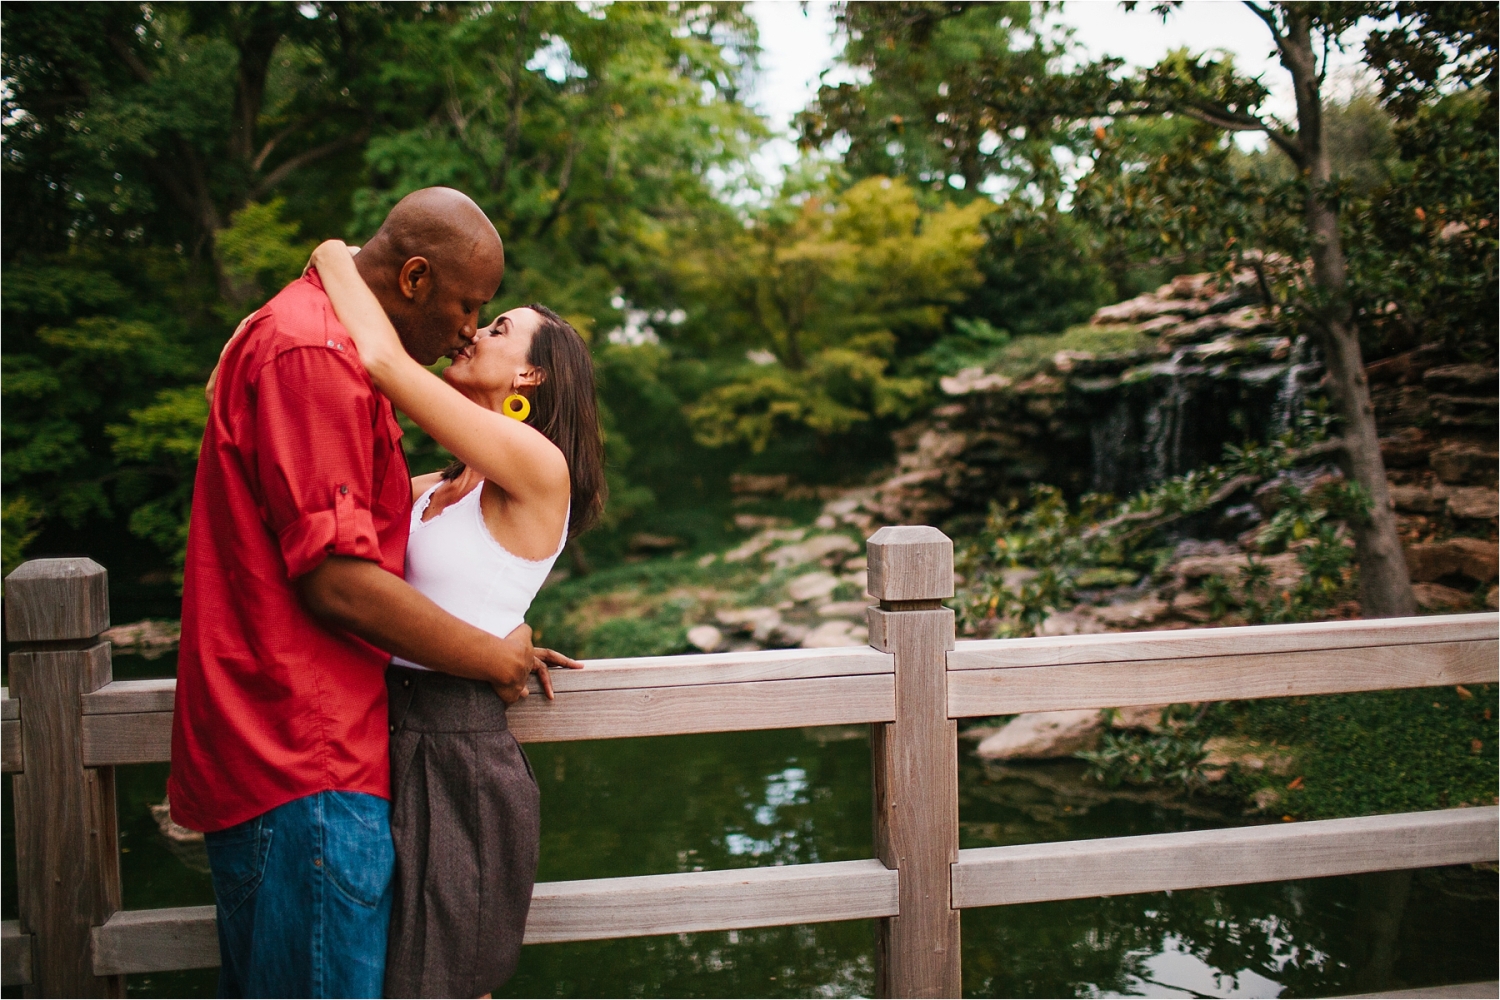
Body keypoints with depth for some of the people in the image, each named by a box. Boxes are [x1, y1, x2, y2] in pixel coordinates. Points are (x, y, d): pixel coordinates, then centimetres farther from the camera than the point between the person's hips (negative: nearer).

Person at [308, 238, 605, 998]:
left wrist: (338, 262, -4)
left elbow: (384, 361, -20)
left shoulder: (537, 467, -13)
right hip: (401, 744, 8)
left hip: (456, 759, -8)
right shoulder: (438, 489, 12)